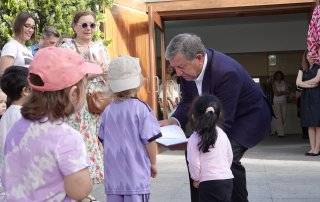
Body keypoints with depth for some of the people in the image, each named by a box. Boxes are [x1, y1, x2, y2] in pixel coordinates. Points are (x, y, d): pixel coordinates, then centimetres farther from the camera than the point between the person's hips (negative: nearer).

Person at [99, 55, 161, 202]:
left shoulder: (107, 111, 3)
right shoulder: (141, 108, -11)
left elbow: (103, 140, 11)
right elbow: (150, 140, -11)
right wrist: (153, 163, 4)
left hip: (112, 178, 4)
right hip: (136, 177, -4)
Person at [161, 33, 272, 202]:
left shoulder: (226, 72, -36)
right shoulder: (188, 69, -14)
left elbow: (223, 122, -33)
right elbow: (188, 102, 0)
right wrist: (174, 120, -19)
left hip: (249, 116, -8)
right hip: (218, 116, 8)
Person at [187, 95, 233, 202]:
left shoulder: (194, 139, -11)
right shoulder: (222, 134, 4)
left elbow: (194, 164, -11)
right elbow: (230, 157, 12)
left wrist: (196, 179, 7)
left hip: (209, 183, -6)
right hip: (228, 180, 6)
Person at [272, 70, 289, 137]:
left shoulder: (284, 82, 8)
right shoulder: (274, 83, 1)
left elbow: (287, 92, 2)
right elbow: (276, 93, -8)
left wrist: (280, 92, -11)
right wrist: (284, 92, -8)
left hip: (284, 101, 3)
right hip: (277, 102, -3)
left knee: (283, 116, 1)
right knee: (278, 117, -8)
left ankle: (278, 129, 20)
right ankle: (280, 132, -6)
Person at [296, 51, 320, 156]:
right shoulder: (303, 69, 17)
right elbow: (298, 82, 6)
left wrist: (304, 83, 3)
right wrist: (310, 85, -7)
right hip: (306, 97, 5)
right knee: (310, 124, 3)